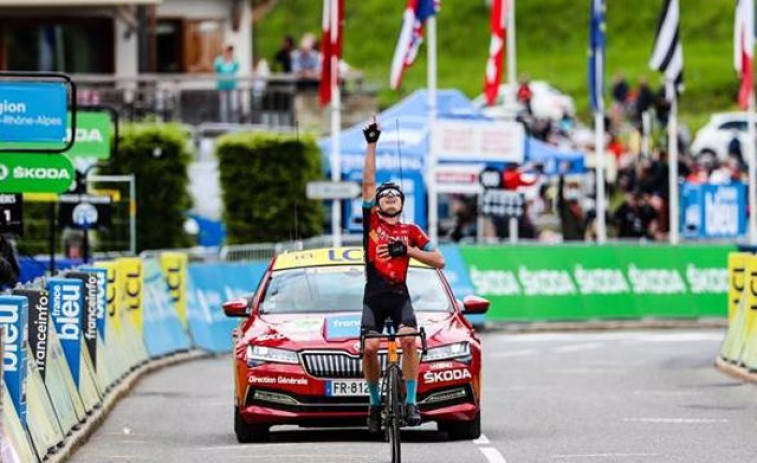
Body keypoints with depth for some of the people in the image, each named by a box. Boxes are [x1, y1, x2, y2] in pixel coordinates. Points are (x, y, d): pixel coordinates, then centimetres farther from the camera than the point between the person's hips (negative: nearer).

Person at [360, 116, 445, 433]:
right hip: (374, 296, 0)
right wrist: (372, 145, 0)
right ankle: (375, 404, 5)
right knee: (369, 348, -14)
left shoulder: (410, 232, 11)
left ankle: (411, 402, -19)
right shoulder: (371, 222, 11)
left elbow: (439, 261, 6)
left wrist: (407, 250, -5)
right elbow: (368, 182, 5)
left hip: (400, 294, 0)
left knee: (409, 340, -23)